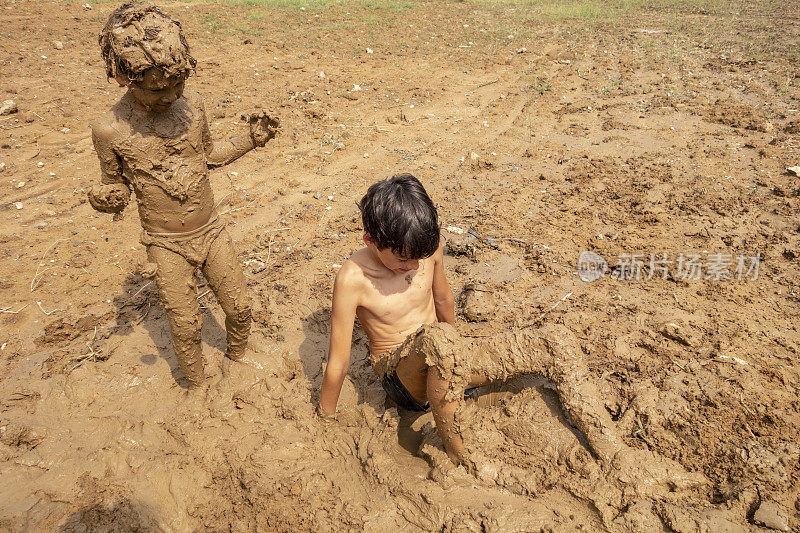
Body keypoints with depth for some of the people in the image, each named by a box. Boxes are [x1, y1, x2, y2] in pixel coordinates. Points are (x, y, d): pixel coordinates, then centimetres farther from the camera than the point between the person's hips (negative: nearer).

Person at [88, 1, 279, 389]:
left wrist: (251, 140, -2)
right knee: (186, 327, 7)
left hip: (212, 232, 3)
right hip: (167, 245, -3)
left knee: (239, 307, 11)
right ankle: (197, 388, 35)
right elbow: (114, 186, -1)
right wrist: (105, 197, -25)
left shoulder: (192, 106, -7)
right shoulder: (110, 130, -15)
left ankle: (237, 361, 42)